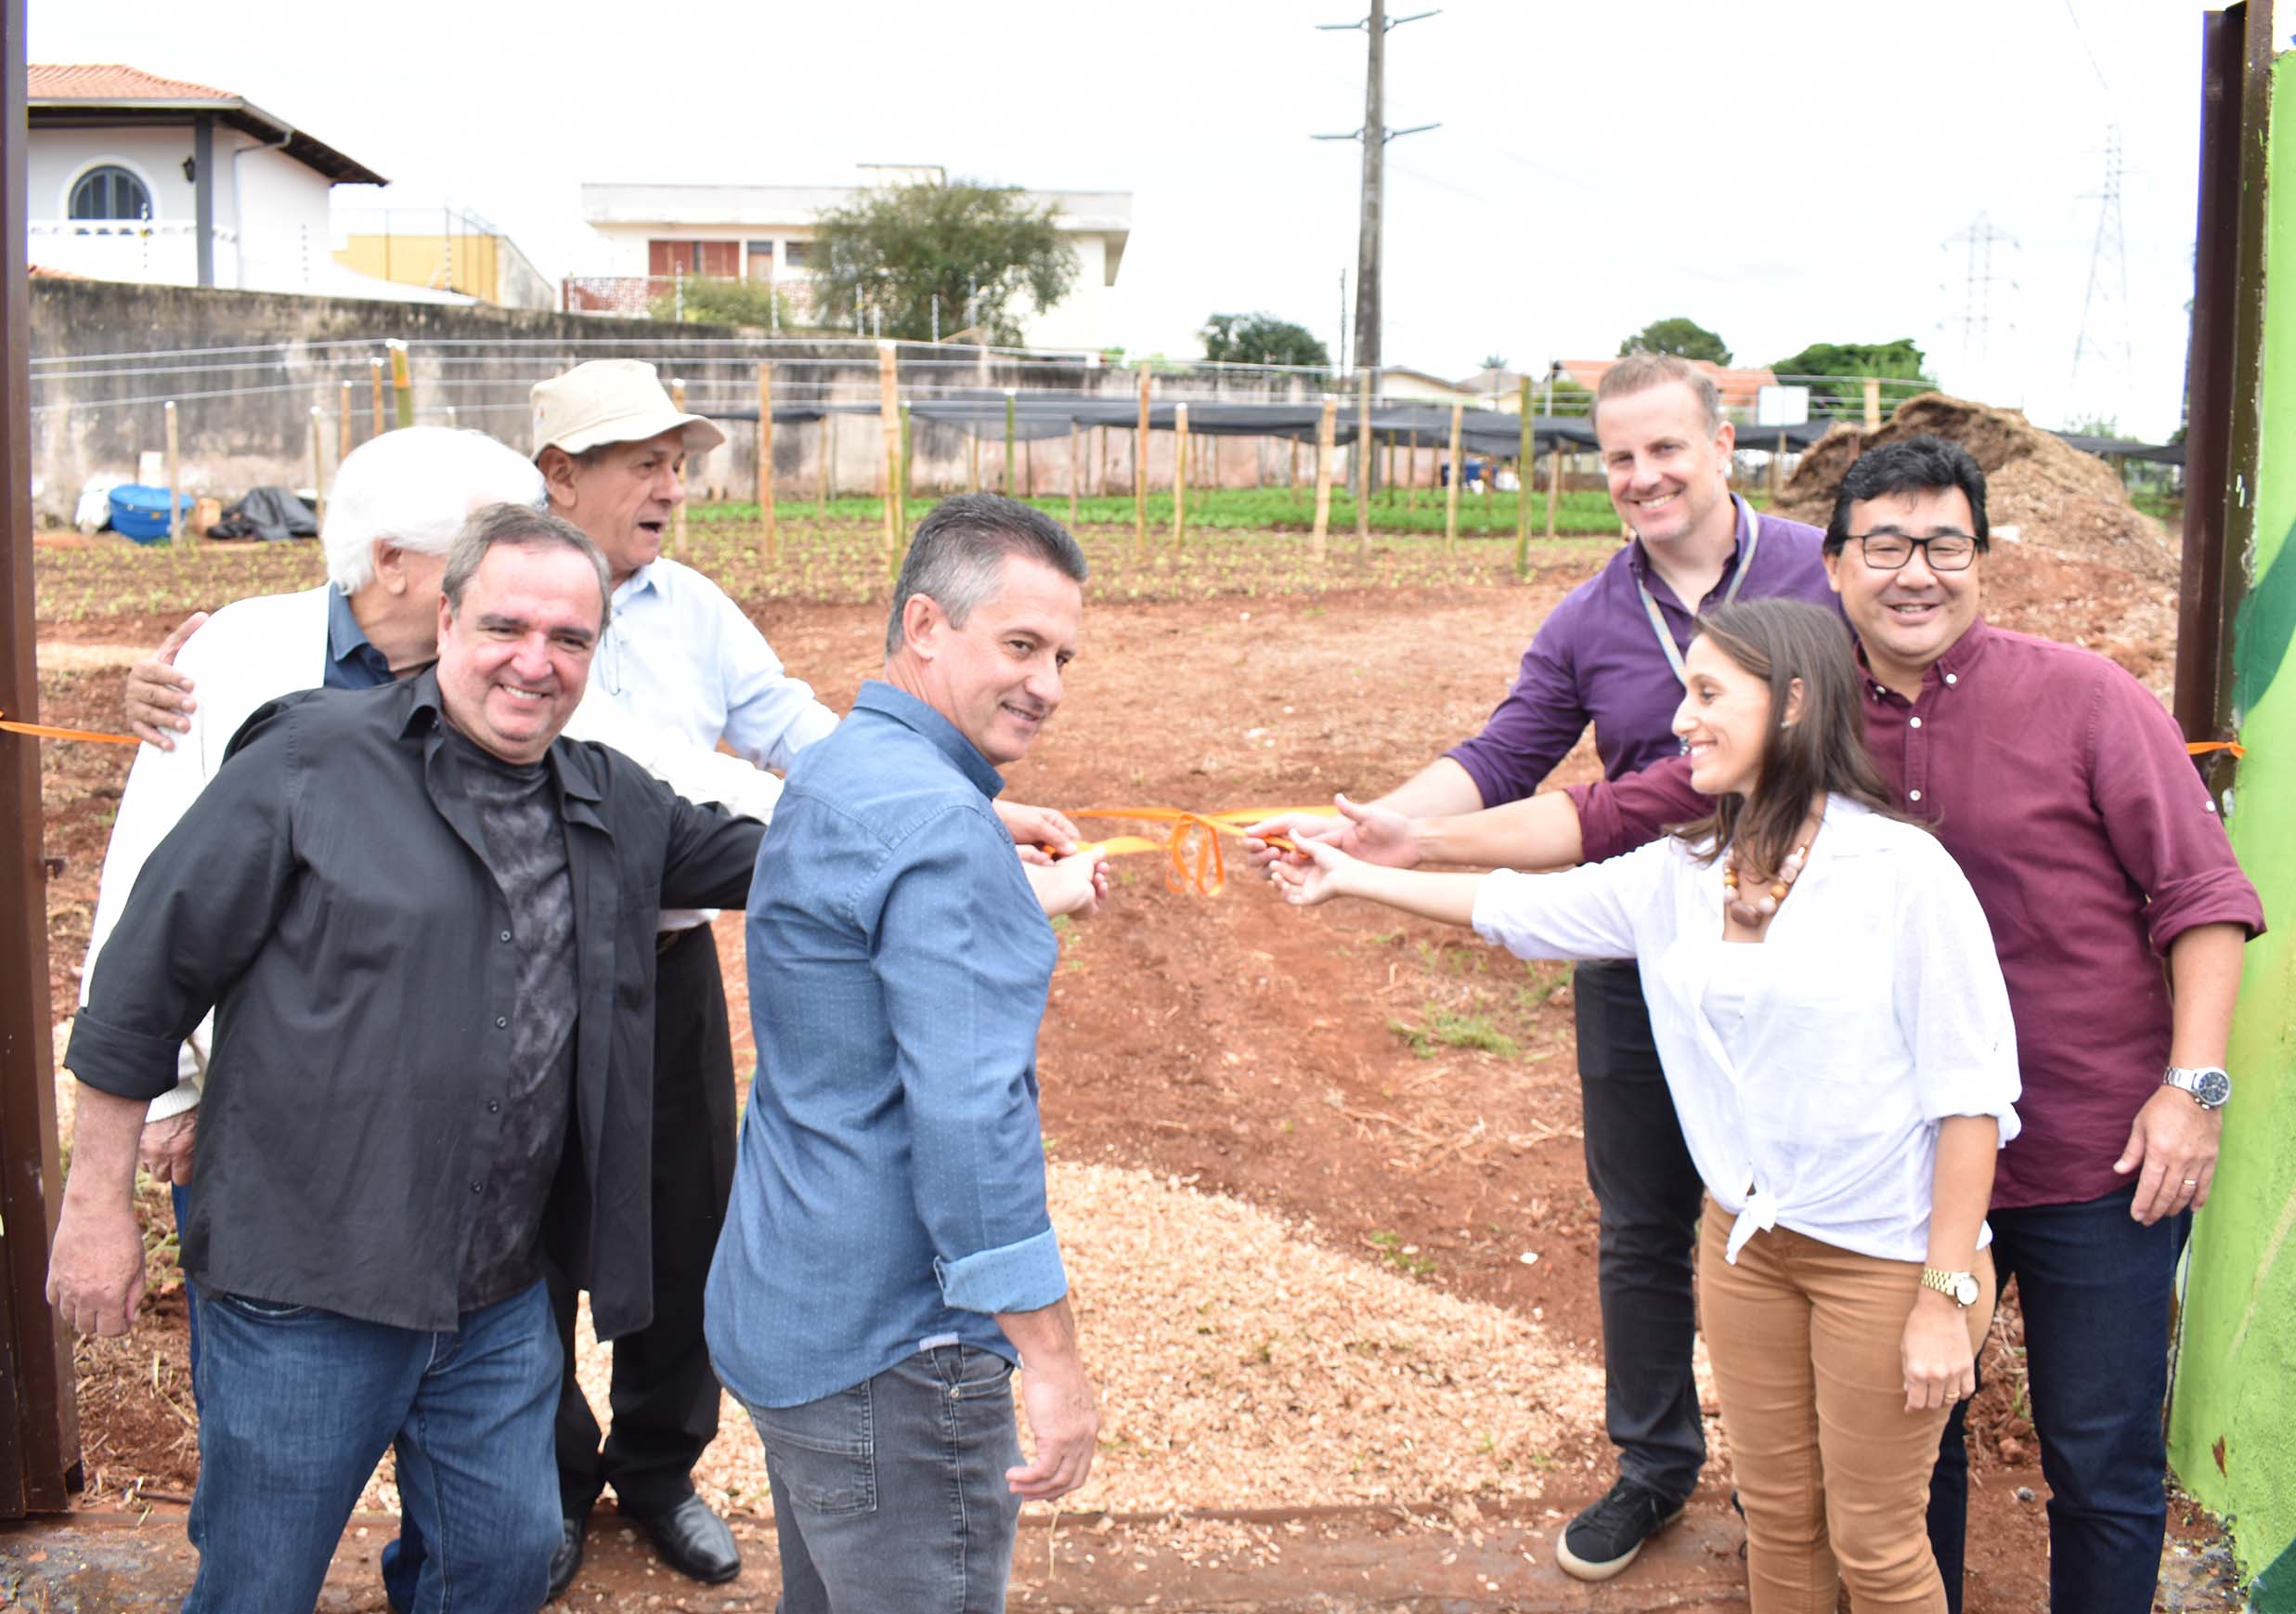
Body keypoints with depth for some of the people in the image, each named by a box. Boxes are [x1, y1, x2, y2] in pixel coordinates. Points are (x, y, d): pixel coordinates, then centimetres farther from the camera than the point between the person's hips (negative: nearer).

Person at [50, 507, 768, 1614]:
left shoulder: (616, 806, 9)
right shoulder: (315, 761, -9)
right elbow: (147, 974, -7)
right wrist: (98, 1205, -6)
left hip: (500, 1306, 5)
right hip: (304, 1292, -5)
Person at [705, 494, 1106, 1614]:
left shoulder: (829, 778, 11)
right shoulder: (936, 822, -21)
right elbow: (969, 1112, -27)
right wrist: (1051, 1359, -23)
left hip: (790, 1313, 10)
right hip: (891, 1352, -10)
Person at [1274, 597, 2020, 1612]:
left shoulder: (1903, 873, -17)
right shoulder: (1679, 877, 0)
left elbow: (1970, 1096, -15)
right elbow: (1514, 909, 9)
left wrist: (1947, 1297, -15)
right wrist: (1350, 877, 7)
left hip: (1886, 1258, -5)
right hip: (1744, 1241, 5)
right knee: (1777, 1520, 19)